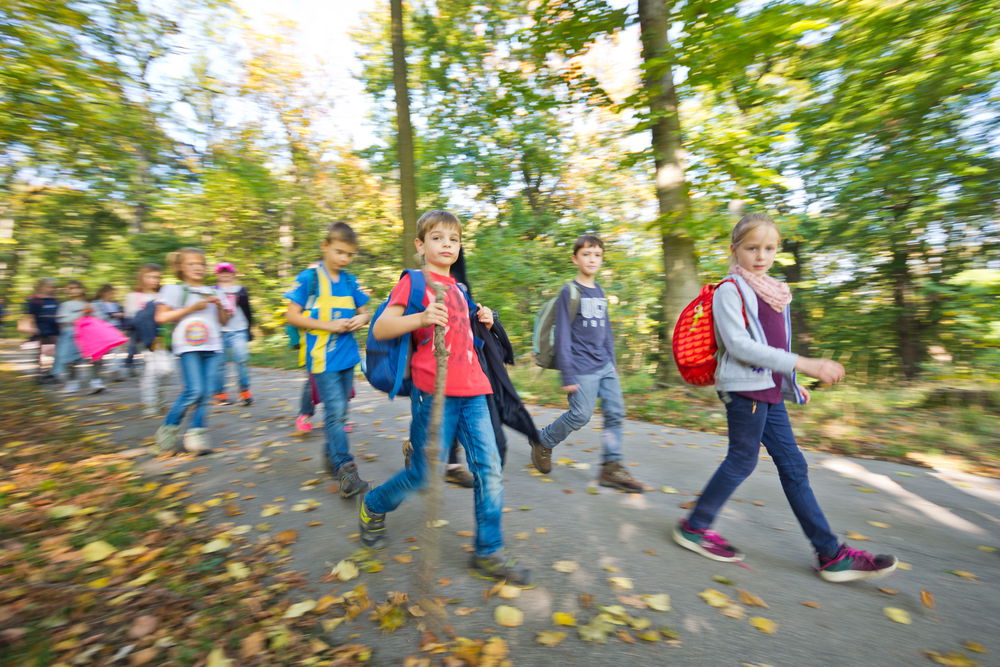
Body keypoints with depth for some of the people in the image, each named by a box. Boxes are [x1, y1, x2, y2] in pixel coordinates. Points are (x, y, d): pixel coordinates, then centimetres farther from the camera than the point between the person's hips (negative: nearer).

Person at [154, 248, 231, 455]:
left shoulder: (212, 292, 17)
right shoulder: (174, 290, 4)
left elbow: (223, 321, 19)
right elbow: (161, 317, -4)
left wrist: (220, 307, 0)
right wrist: (191, 308, -9)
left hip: (212, 347, 4)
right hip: (188, 346, -4)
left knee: (205, 393, 0)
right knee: (194, 390, -14)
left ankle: (195, 436, 5)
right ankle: (168, 429, 7)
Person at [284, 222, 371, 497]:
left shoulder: (350, 281, 9)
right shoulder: (309, 278, -6)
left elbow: (364, 312, 18)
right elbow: (292, 315, -7)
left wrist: (361, 319, -6)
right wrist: (328, 325, -16)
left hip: (347, 356, 6)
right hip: (323, 357, -6)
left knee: (340, 412, 15)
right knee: (335, 412, -10)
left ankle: (331, 456, 33)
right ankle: (345, 470, -6)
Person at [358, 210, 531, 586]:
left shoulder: (457, 287, 19)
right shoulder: (413, 281, 0)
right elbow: (380, 329, -7)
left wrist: (482, 321, 10)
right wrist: (421, 318, -24)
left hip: (471, 390, 6)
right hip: (434, 390, -6)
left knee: (489, 470, 3)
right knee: (425, 474, 5)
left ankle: (488, 554, 19)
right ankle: (373, 505, 36)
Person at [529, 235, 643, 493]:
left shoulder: (599, 292, 13)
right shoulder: (569, 292, -8)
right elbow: (563, 336, -12)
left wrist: (612, 363, 16)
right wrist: (567, 376, -14)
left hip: (605, 366, 7)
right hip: (583, 368, -7)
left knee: (616, 412, 2)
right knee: (581, 415, -1)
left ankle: (611, 467, 13)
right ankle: (542, 441, 23)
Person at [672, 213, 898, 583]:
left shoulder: (773, 292, 16)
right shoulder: (730, 291, -11)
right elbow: (739, 344, -21)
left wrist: (792, 384, 21)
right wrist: (803, 364, -24)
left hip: (769, 391, 9)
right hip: (744, 389, -8)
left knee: (793, 466, 11)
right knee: (741, 462, 0)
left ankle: (831, 554, 21)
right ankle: (693, 527, 15)